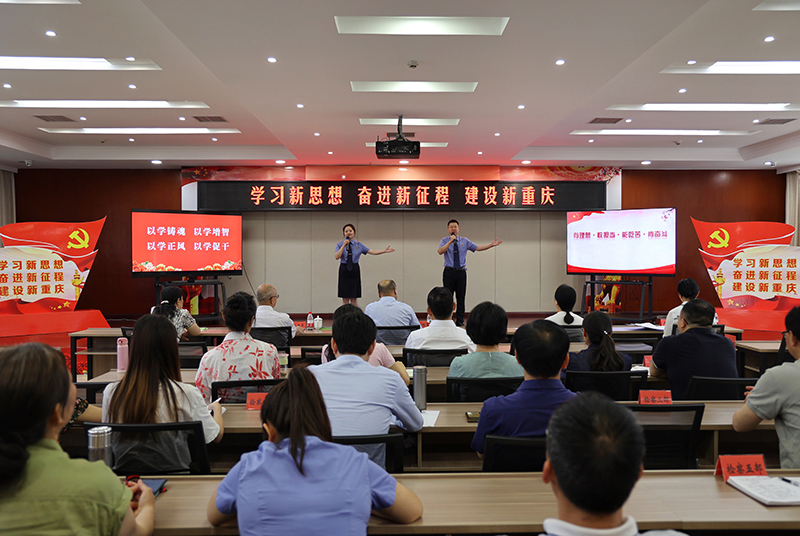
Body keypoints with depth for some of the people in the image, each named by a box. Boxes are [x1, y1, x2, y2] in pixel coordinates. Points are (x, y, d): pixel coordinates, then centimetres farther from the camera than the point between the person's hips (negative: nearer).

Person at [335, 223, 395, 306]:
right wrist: (344, 246, -14)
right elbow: (336, 257, -11)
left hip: (355, 271, 1)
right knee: (345, 298, 1)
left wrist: (385, 251, -13)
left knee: (354, 298, 2)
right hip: (344, 270, -1)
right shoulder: (340, 245, 3)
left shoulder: (359, 245, 6)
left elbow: (372, 251, -1)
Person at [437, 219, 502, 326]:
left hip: (461, 272, 2)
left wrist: (491, 245, -6)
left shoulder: (465, 241, 10)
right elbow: (440, 251, -16)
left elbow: (478, 248, 3)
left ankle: (460, 322, 12)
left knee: (461, 298, 4)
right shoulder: (444, 241, 2)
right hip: (449, 272, -2)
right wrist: (450, 241, -21)